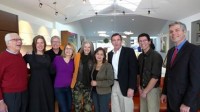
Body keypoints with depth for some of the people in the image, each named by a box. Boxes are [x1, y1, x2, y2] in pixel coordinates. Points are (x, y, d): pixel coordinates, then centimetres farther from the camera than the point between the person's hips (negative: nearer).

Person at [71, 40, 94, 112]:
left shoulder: (92, 58, -1)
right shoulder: (78, 55, -6)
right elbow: (75, 70, -4)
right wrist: (73, 83, -5)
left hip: (88, 85, 1)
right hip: (78, 84, -1)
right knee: (77, 104, 14)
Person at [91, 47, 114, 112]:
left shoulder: (108, 66, -14)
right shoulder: (93, 65, 3)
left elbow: (110, 81, -18)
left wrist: (97, 83, -20)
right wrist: (91, 83, 1)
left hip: (104, 93, -5)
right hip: (94, 92, 5)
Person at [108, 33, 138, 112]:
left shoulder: (129, 51, -7)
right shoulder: (110, 54, 9)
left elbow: (133, 70, -12)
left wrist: (131, 87, -17)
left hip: (125, 86, -4)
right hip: (113, 85, 5)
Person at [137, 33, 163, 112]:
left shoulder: (156, 56, -15)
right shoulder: (140, 56, 5)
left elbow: (155, 77, -18)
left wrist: (145, 91, -13)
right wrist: (139, 87, 3)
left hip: (153, 90, -5)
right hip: (143, 89, 6)